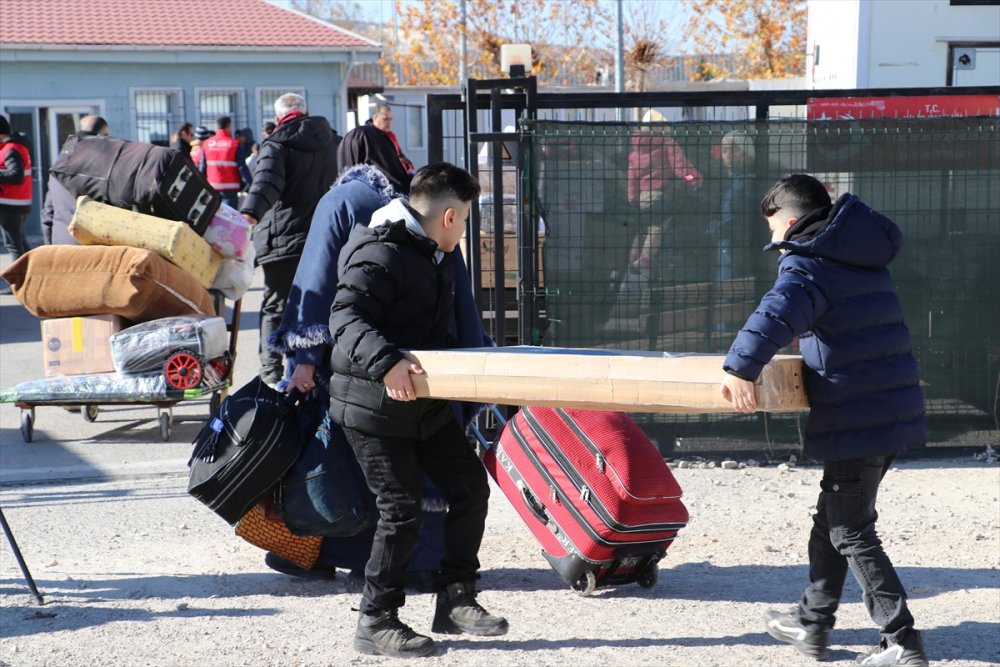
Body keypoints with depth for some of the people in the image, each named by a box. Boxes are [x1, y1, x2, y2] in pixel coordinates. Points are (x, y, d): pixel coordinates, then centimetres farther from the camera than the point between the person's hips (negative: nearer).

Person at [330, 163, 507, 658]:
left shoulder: (438, 256, 13)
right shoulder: (380, 254, -18)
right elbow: (346, 318, -29)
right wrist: (385, 361, -42)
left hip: (426, 403, 9)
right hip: (374, 407, -9)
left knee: (470, 487, 9)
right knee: (402, 509, -8)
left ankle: (455, 600, 19)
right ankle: (375, 622, 6)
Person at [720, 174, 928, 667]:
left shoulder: (808, 263, -11)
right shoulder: (865, 259, 16)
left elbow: (779, 309, -32)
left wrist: (742, 367, -38)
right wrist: (806, 335, 25)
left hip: (857, 418, -9)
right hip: (896, 408, 9)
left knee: (851, 532, 0)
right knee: (831, 519, 20)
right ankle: (812, 624, 30)